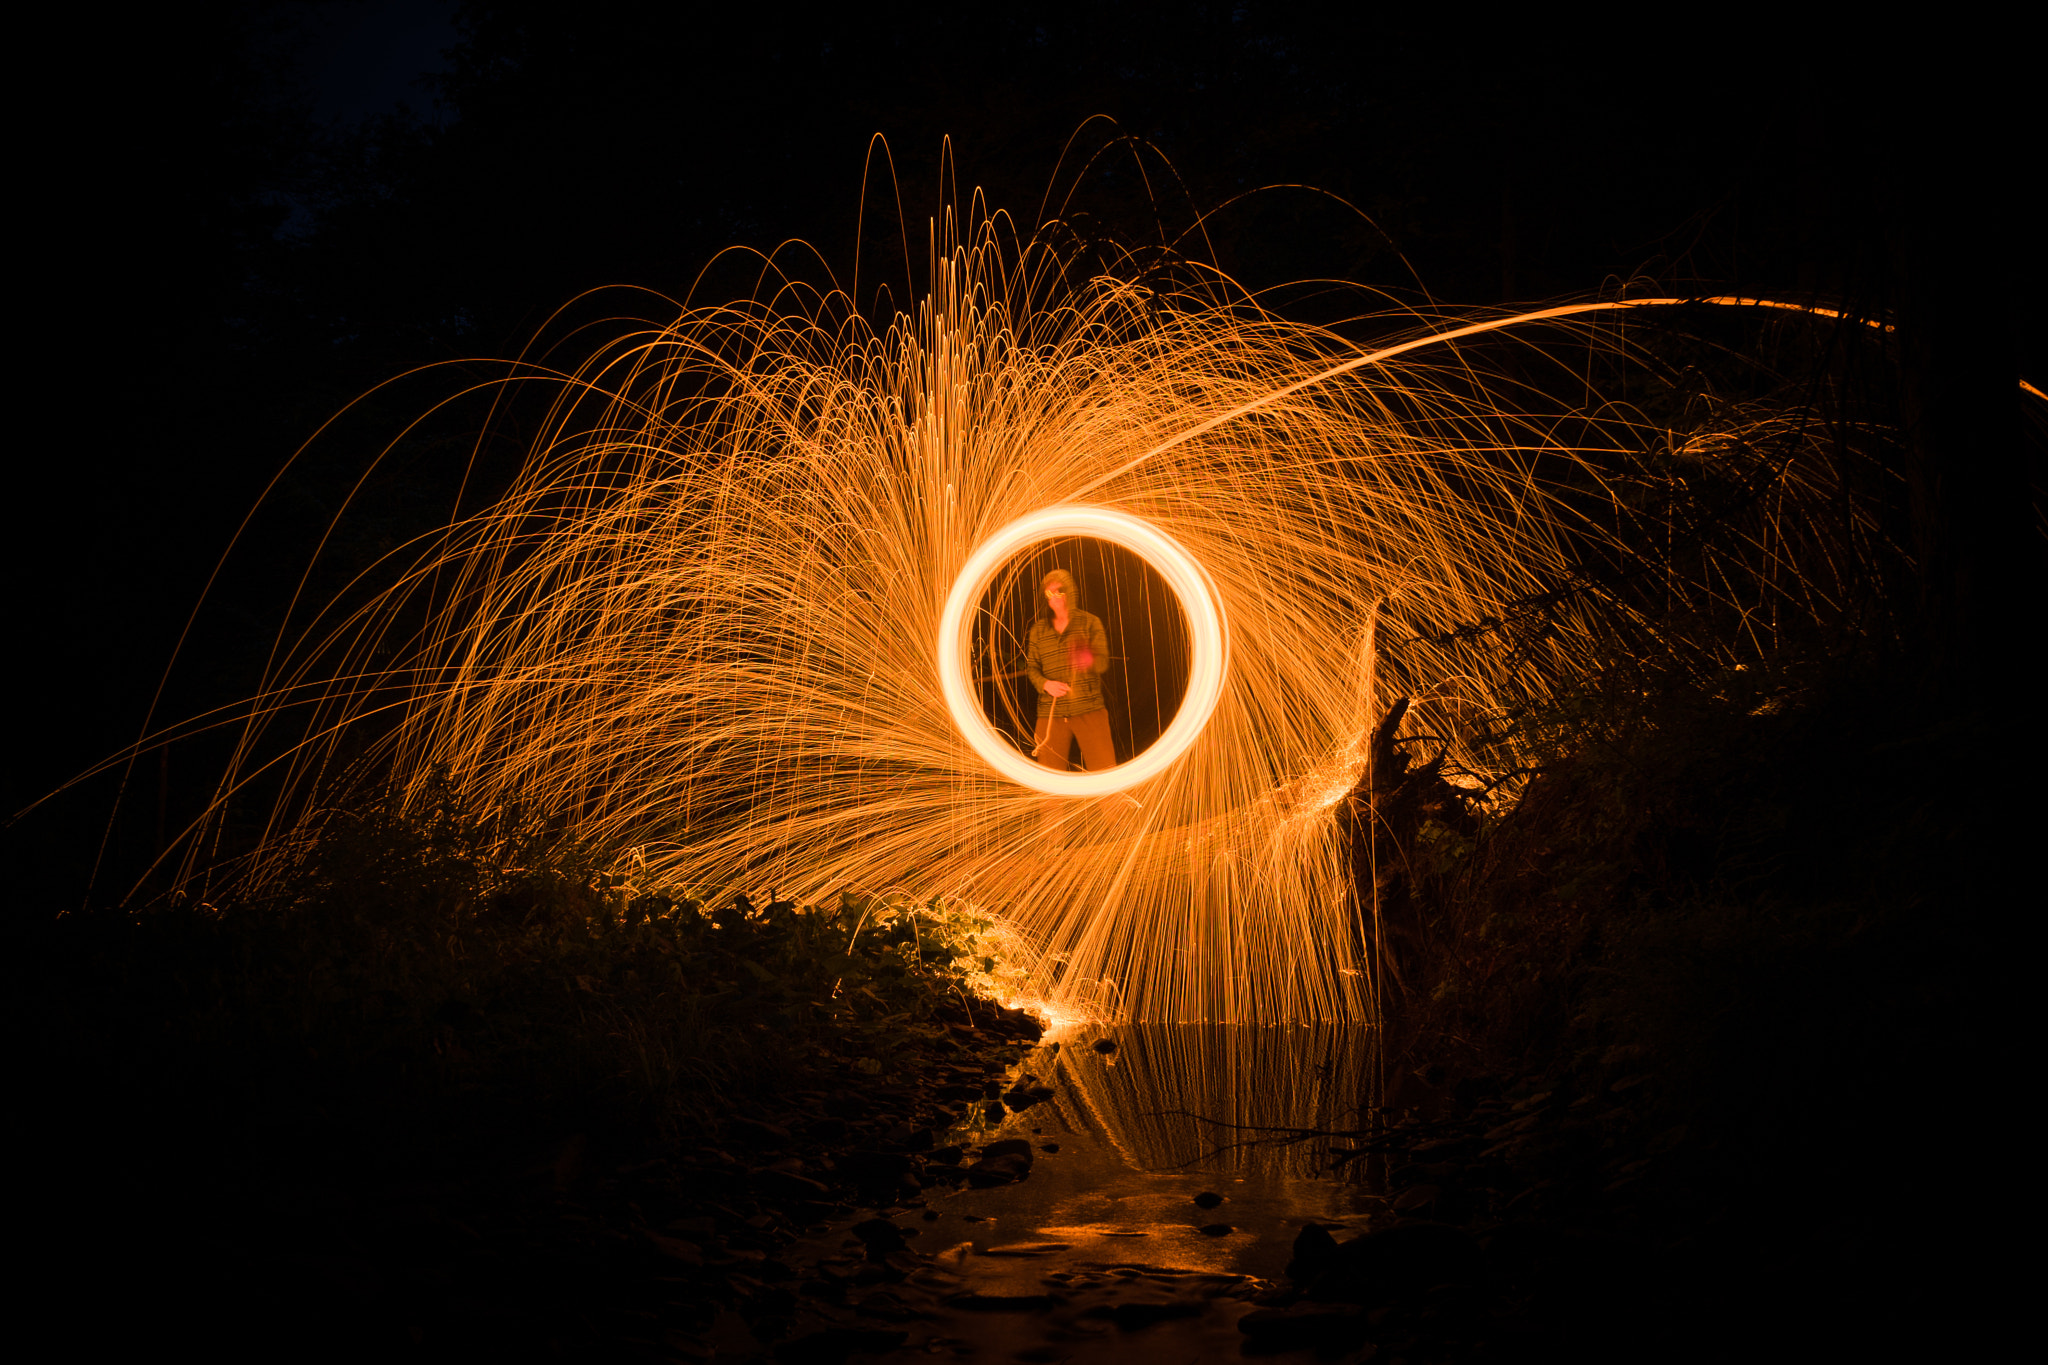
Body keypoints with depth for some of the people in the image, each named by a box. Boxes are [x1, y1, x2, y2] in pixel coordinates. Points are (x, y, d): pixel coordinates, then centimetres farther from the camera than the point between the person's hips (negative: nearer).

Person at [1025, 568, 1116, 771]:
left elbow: (1103, 662, -3)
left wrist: (1089, 660, -27)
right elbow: (1032, 666, 14)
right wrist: (1045, 684, -9)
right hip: (1051, 713, 2)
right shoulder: (1039, 629, 12)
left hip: (1089, 709, -2)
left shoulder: (1090, 622, 6)